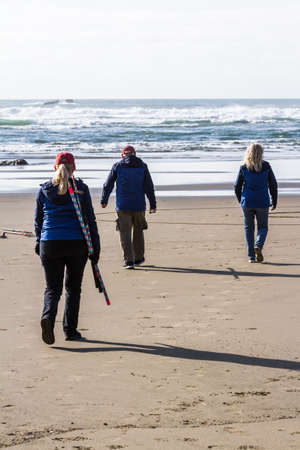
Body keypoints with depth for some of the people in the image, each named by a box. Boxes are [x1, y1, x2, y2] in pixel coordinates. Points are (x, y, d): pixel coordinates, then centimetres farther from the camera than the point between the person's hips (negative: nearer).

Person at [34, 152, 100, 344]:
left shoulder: (44, 190, 4)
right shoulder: (80, 189, -2)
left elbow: (38, 220, 10)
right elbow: (90, 219, -3)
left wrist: (39, 243, 23)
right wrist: (95, 247, 2)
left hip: (50, 244, 1)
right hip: (76, 245, -1)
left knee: (53, 287, 6)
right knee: (73, 287, 12)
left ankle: (48, 316, -23)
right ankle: (70, 330, 13)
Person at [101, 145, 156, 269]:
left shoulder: (117, 166, 1)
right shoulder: (142, 166, 4)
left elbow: (108, 185, 6)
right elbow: (149, 187, 1)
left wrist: (104, 200, 19)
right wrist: (153, 204, 4)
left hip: (123, 206, -2)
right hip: (139, 206, 2)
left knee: (125, 234, 0)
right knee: (138, 232, 17)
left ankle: (129, 260, -10)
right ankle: (138, 258, 25)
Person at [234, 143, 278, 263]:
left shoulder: (244, 168, -3)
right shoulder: (266, 166, -4)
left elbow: (237, 187, 1)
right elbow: (273, 185, 0)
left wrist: (241, 201, 17)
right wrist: (274, 201, 10)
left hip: (247, 203, 1)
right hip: (262, 203, -1)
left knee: (249, 228, 10)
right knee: (263, 227, 13)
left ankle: (251, 256, 6)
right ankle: (258, 246, -14)